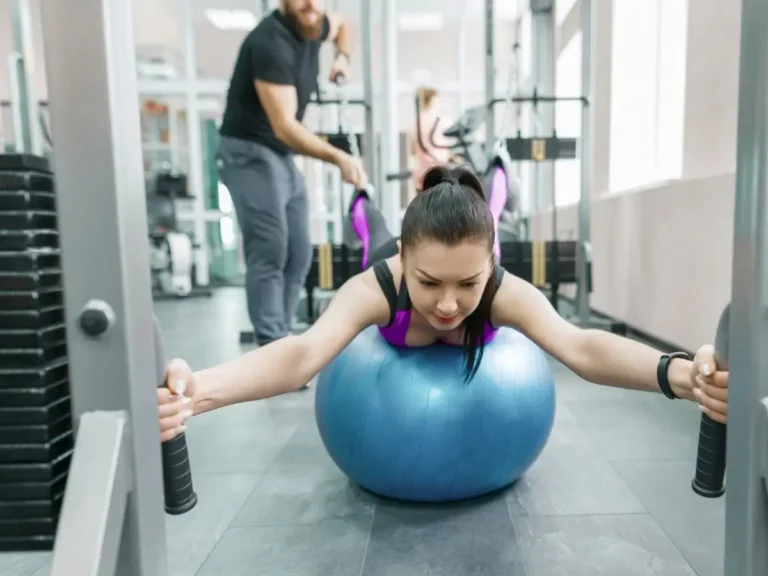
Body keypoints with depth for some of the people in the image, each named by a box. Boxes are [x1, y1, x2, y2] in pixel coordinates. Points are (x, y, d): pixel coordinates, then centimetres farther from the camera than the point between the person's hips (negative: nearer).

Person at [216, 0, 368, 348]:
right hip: (249, 153, -8)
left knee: (298, 253, 6)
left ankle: (280, 337, 15)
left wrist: (343, 57, 11)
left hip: (283, 155, 9)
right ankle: (273, 347, -13)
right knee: (269, 251, -18)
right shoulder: (270, 42, -20)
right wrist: (338, 158, -40)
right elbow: (285, 126, -29)